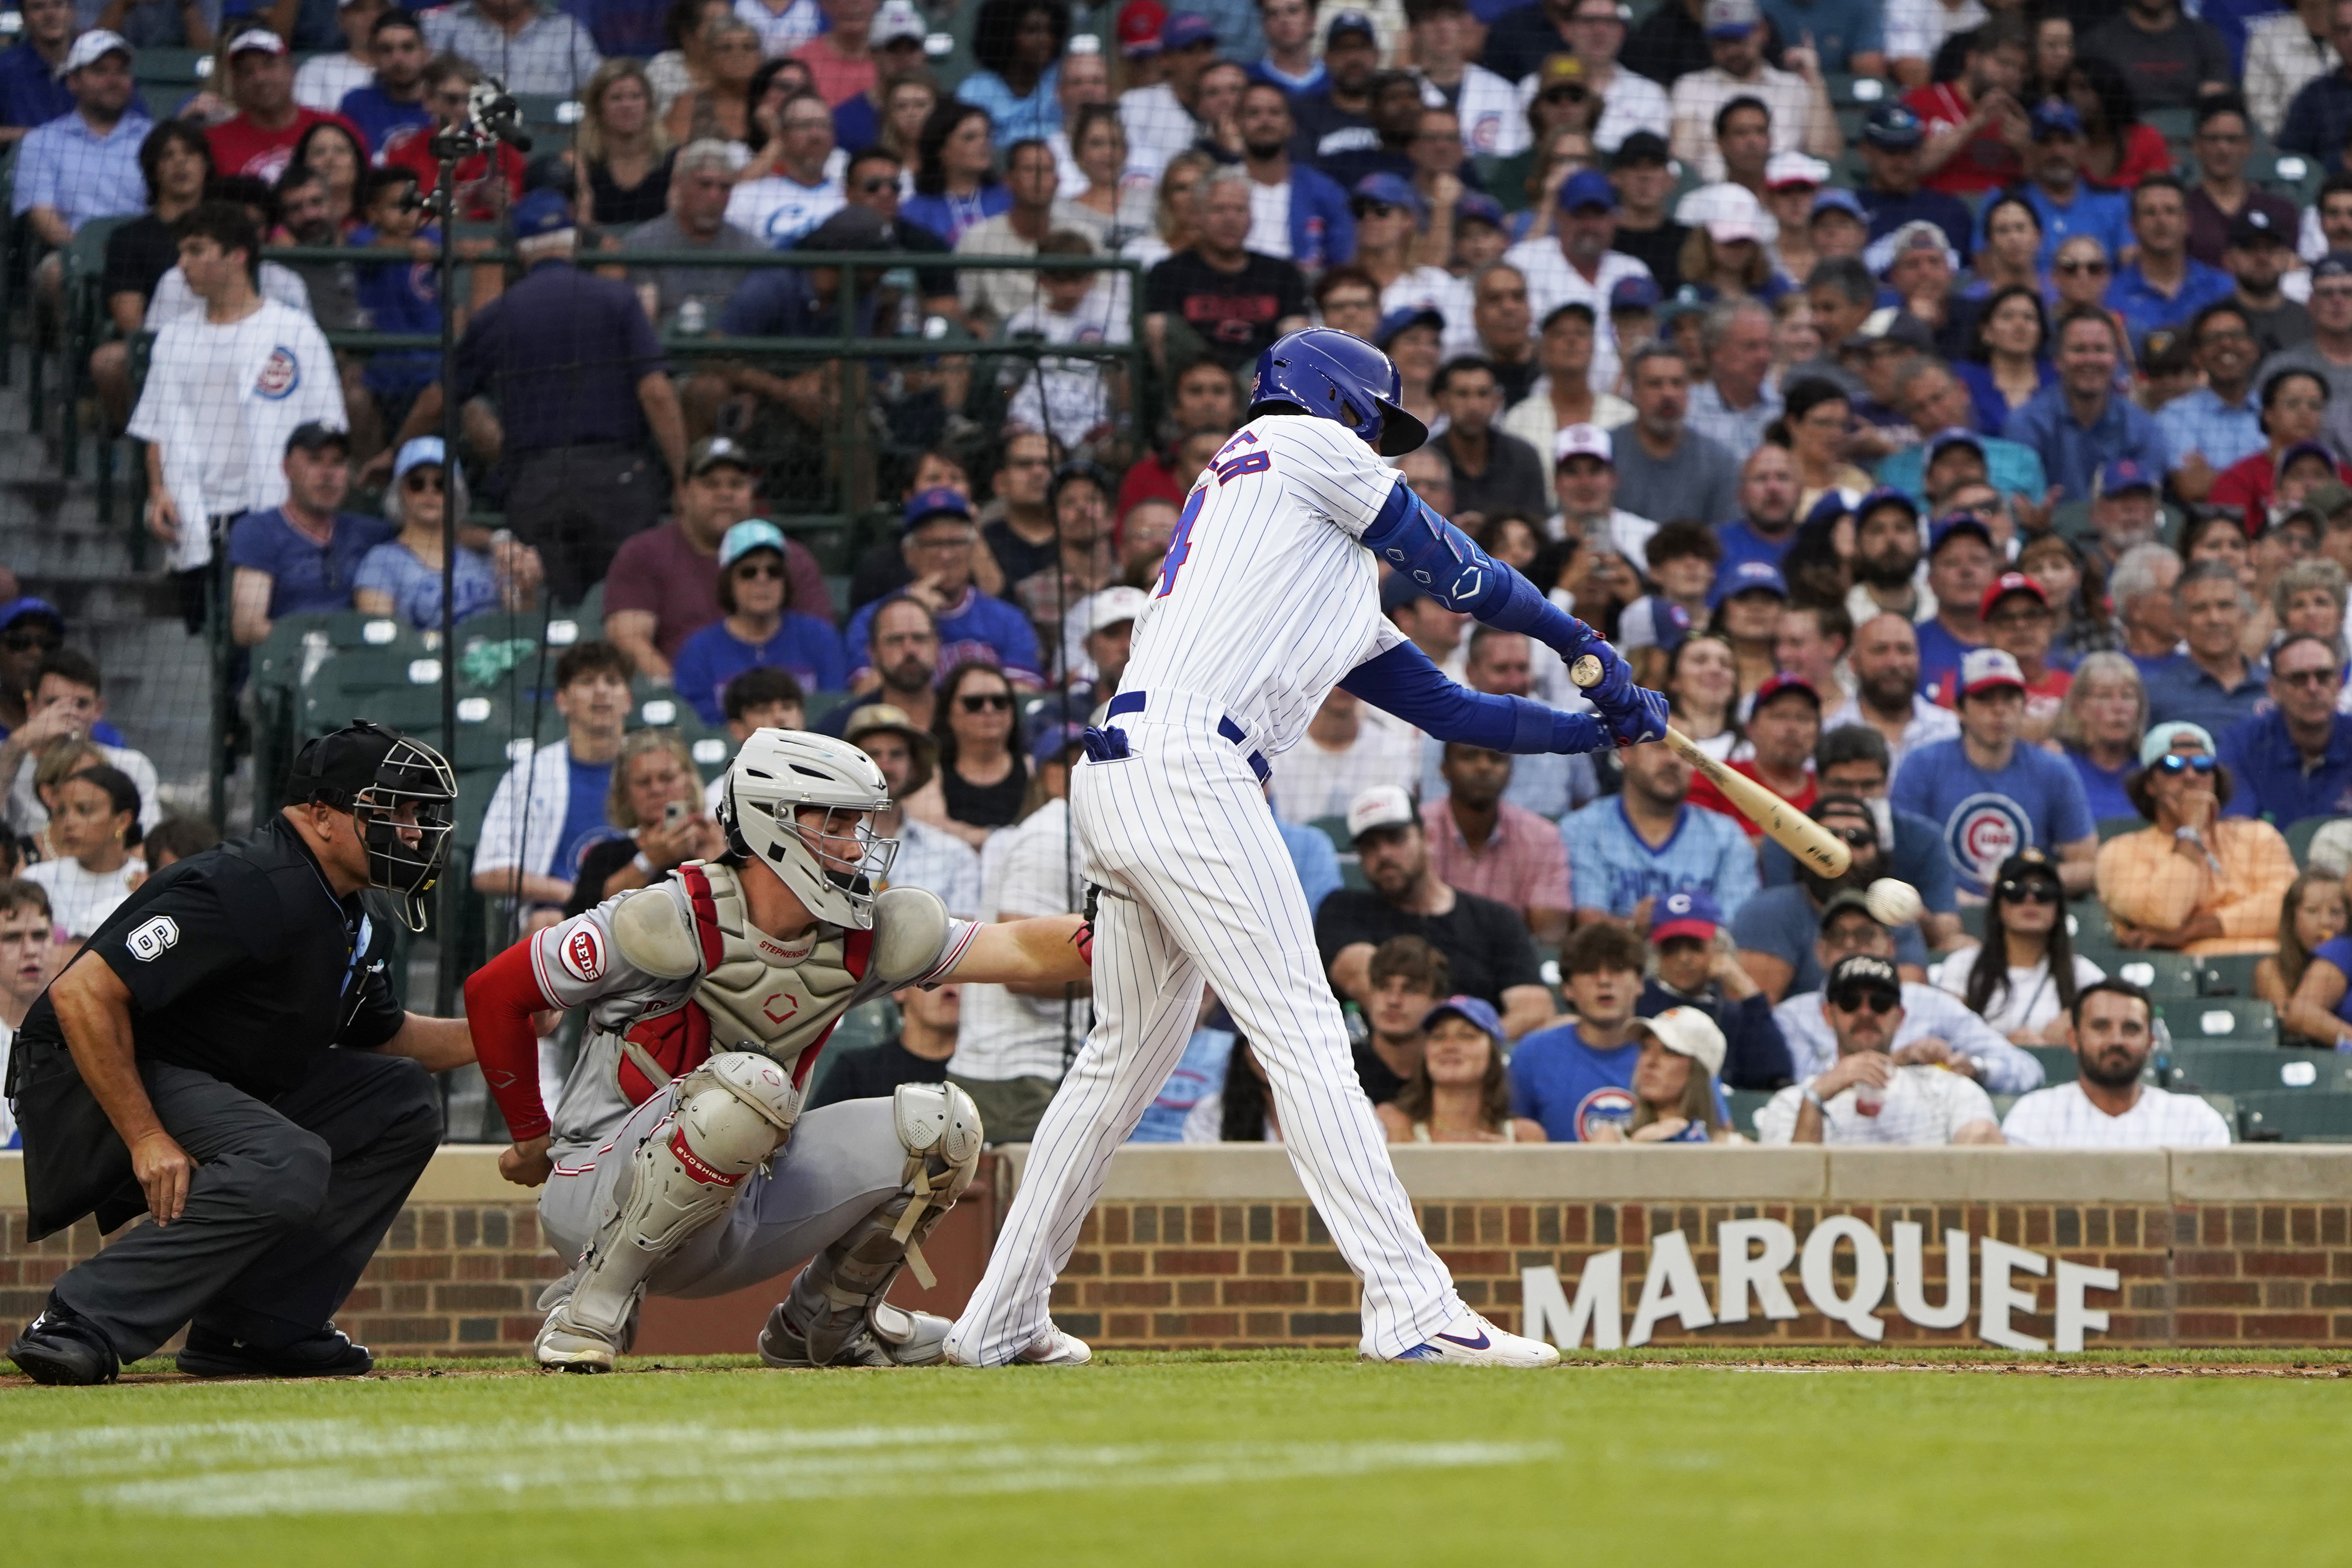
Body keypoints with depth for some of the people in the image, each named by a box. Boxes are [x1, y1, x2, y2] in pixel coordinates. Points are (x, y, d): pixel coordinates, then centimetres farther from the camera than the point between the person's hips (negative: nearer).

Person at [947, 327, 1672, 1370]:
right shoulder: (1303, 445, 9)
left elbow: (1446, 707, 28)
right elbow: (1457, 571, 11)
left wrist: (1599, 728, 24)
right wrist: (1584, 645, 24)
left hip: (1116, 780, 9)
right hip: (1184, 767, -9)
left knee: (1125, 1056, 17)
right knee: (1304, 1037, -13)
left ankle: (999, 1320, 22)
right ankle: (1411, 1305, -19)